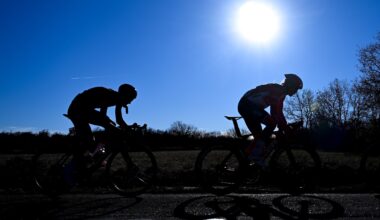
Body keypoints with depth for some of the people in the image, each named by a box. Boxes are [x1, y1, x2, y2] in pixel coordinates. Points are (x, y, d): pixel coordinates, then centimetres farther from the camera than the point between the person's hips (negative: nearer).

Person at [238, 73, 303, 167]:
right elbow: (278, 112, -18)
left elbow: (275, 112, 23)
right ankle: (255, 154, -17)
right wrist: (286, 127, -11)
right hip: (248, 105, -10)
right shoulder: (279, 90, -11)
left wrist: (282, 126, 21)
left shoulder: (278, 92, 20)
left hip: (245, 105, 10)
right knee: (272, 123, -17)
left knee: (260, 136, 11)